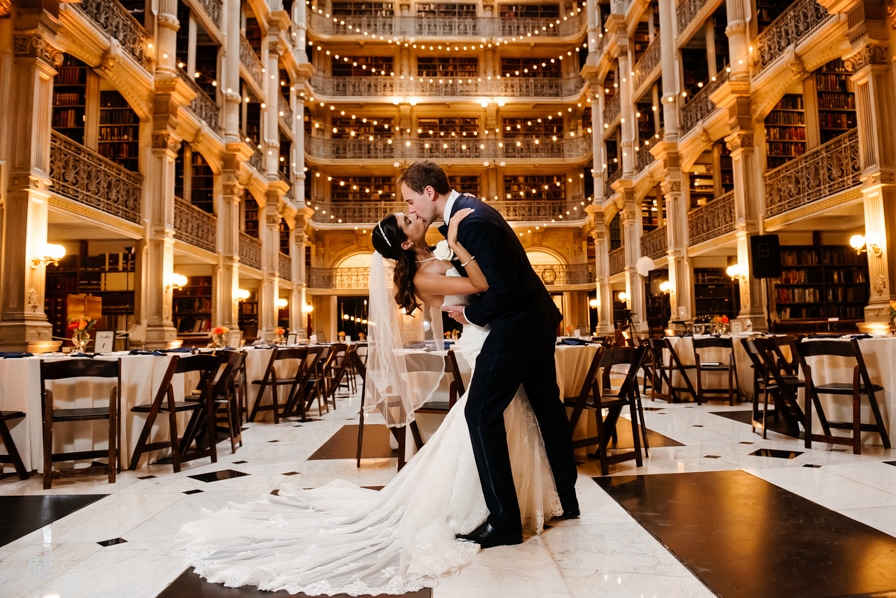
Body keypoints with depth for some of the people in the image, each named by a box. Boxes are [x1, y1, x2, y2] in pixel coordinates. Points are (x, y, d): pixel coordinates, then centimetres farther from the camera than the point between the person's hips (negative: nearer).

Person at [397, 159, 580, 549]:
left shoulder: (472, 221, -23)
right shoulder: (467, 208, 8)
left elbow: (505, 290, -27)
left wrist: (469, 314, -11)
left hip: (517, 325, -11)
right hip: (539, 318, 11)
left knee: (482, 412, -6)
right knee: (546, 404, 19)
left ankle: (504, 521, 3)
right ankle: (566, 499, 36)